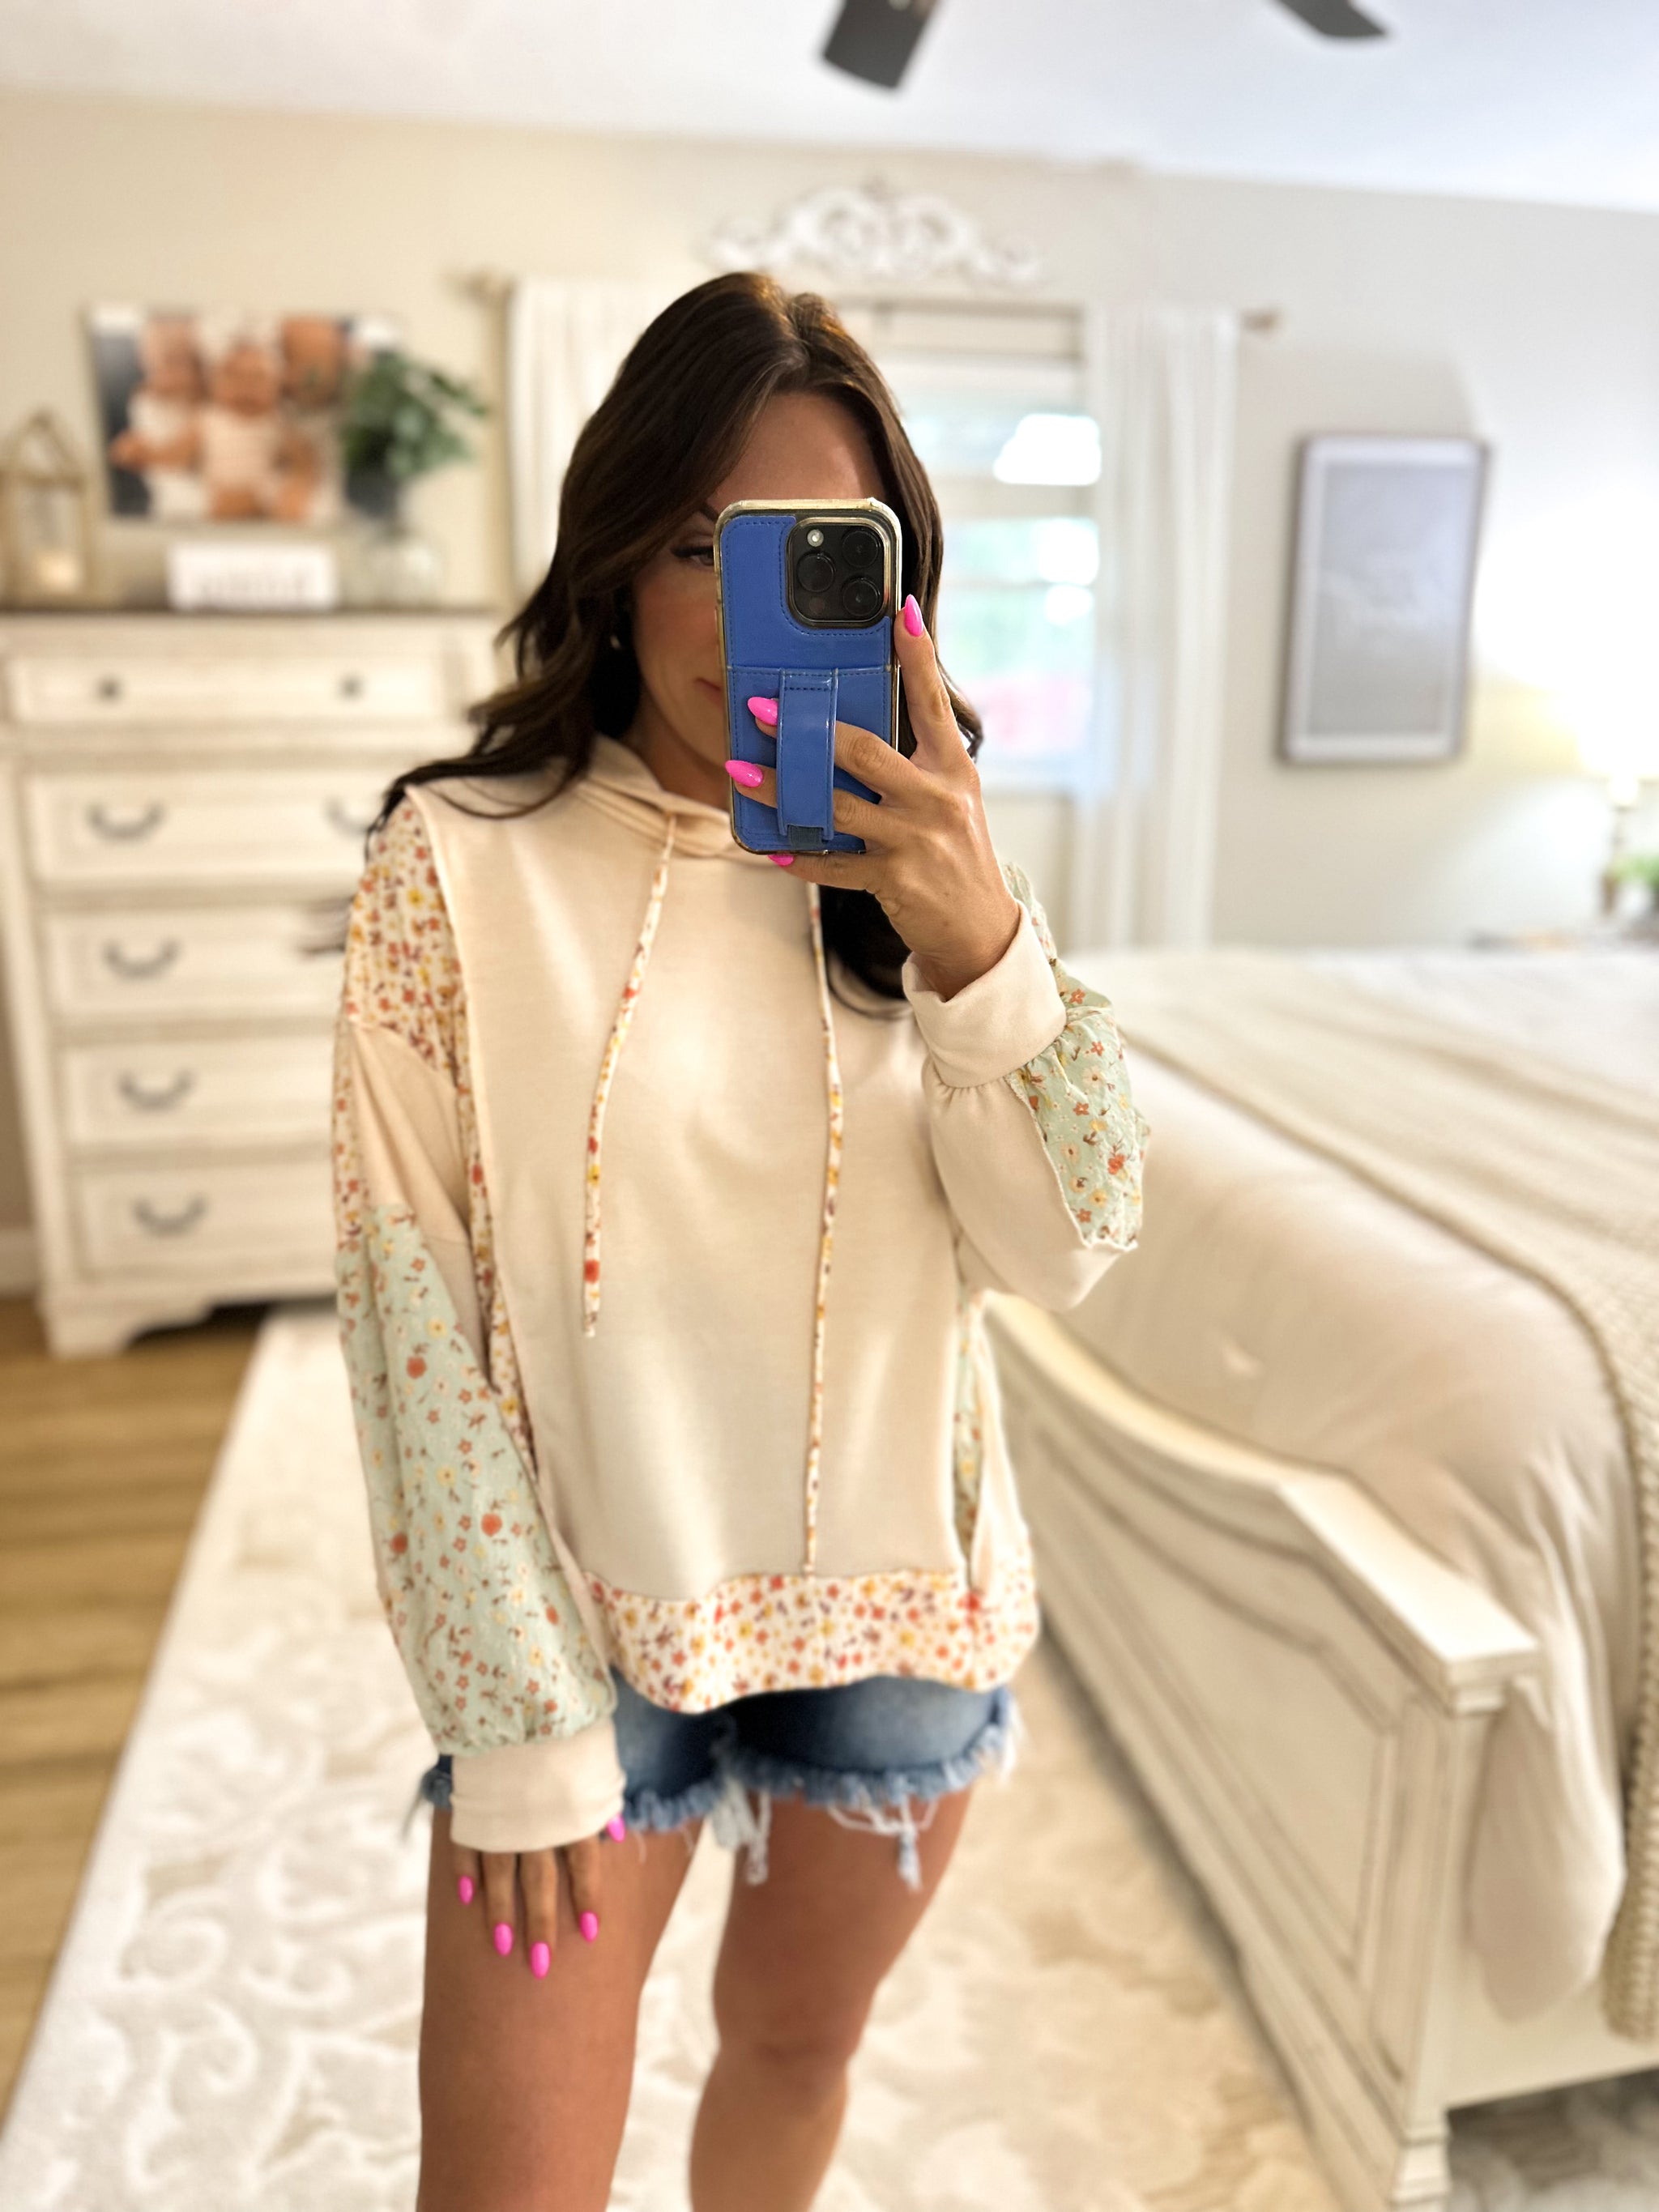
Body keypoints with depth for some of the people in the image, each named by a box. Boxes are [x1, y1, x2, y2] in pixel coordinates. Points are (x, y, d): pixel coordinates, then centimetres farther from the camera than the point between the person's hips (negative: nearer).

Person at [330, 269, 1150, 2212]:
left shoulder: (923, 865, -2)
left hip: (896, 1600, 3)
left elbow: (1065, 1251, -9)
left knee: (796, 2049, 24)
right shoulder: (463, 860, -12)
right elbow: (410, 1302, -11)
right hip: (584, 1612, -3)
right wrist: (517, 1723, -10)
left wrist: (980, 943, -26)